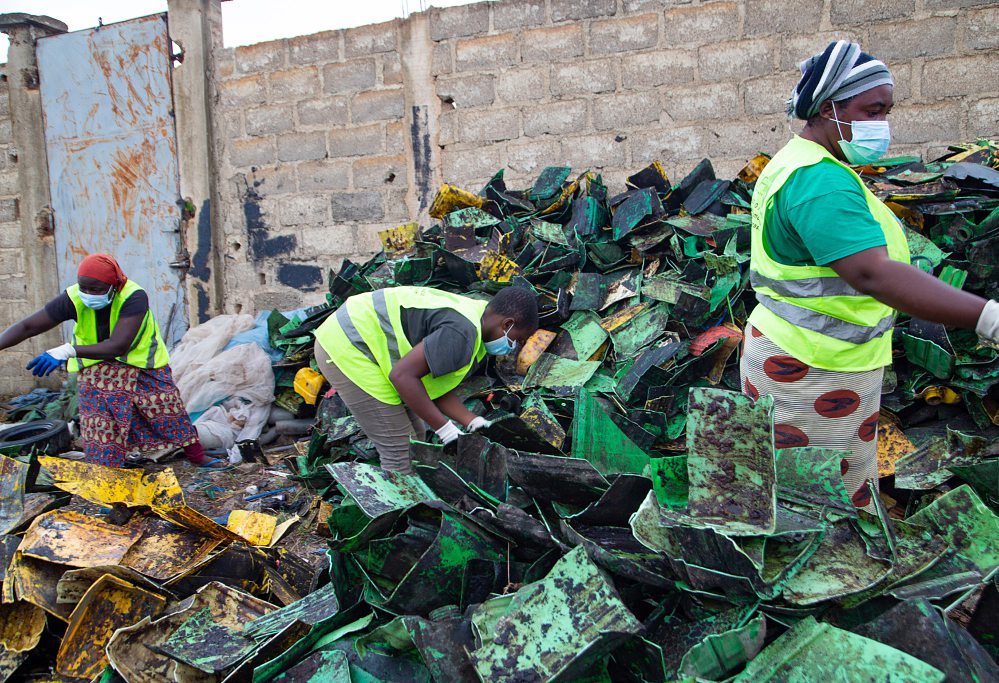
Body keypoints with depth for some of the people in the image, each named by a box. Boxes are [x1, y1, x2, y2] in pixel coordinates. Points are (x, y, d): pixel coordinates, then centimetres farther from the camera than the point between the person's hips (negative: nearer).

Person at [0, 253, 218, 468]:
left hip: (143, 363, -2)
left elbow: (118, 346, -40)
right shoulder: (73, 299, -21)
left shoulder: (134, 297, -32)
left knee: (169, 412, 5)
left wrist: (68, 351, -47)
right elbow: (27, 327, -17)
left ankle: (197, 456, 21)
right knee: (100, 426, -4)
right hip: (97, 368, 2)